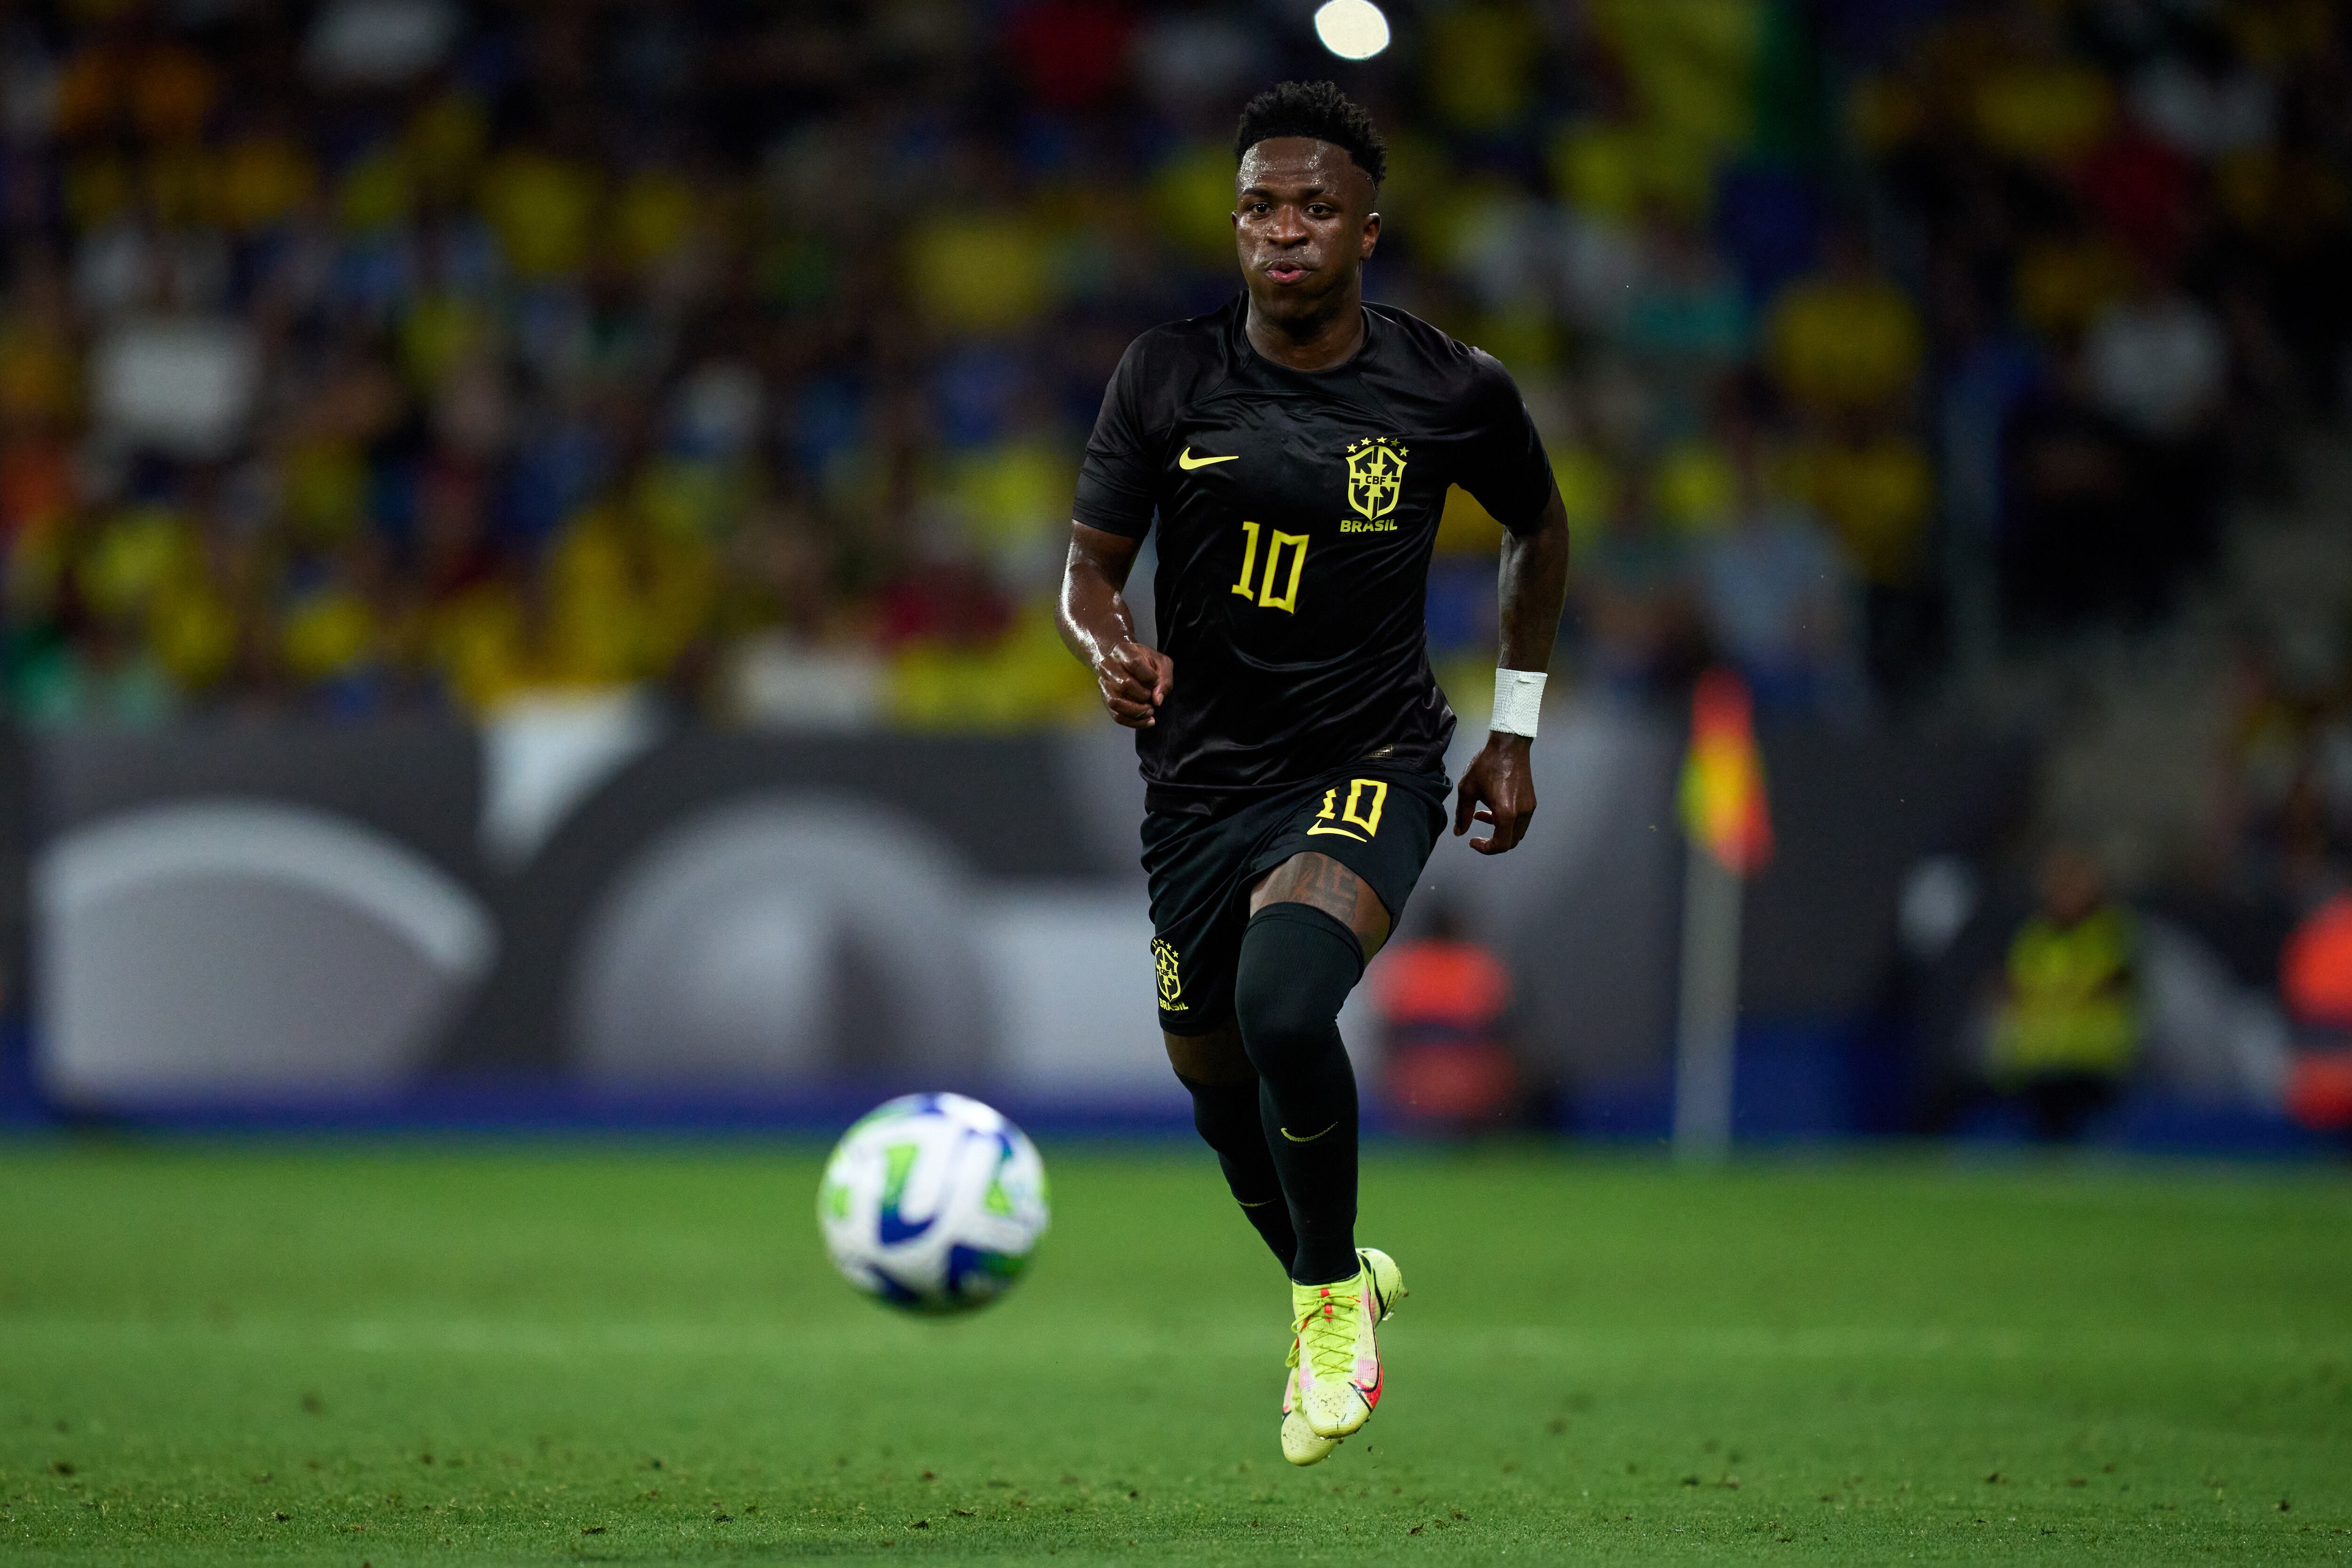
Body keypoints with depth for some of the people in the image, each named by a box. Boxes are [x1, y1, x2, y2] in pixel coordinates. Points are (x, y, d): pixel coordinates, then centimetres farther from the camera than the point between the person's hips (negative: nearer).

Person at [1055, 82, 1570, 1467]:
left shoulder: (1451, 392, -7)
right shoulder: (1169, 378, -5)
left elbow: (1541, 531, 12)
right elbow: (1090, 567, 0)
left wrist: (1517, 729, 13)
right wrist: (1111, 650, -23)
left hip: (1371, 768, -3)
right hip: (1202, 779, 3)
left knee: (1283, 1005, -30)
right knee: (1219, 1085, 13)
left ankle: (1333, 1296, -5)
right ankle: (1337, 1282, 46)